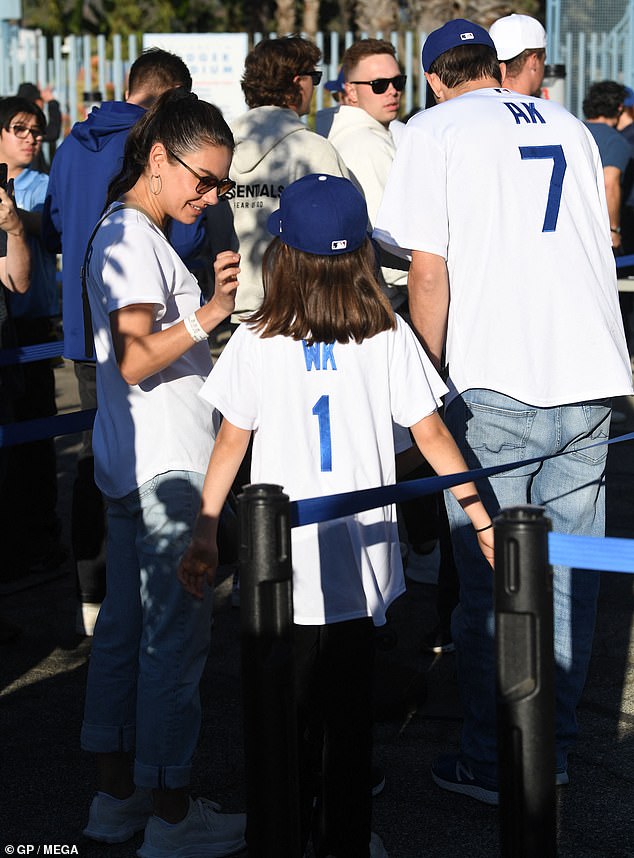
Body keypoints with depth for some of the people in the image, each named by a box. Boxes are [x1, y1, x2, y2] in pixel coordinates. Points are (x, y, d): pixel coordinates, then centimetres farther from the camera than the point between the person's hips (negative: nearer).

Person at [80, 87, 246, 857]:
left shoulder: (135, 235, 16)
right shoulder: (131, 238, -14)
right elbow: (136, 360, -21)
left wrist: (208, 298, 16)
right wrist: (208, 316, -29)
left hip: (135, 468, 11)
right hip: (164, 469, -11)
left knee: (125, 626, 14)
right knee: (174, 633, -5)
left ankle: (116, 794, 23)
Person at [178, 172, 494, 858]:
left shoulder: (256, 342, -7)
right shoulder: (389, 337, -6)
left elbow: (229, 446, -1)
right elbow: (432, 436, -2)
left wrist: (204, 538, 8)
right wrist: (484, 523, 6)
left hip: (282, 562, 0)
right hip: (359, 560, 1)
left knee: (289, 706, 13)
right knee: (350, 710, 12)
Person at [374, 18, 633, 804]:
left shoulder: (434, 130, 2)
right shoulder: (568, 126, 17)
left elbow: (429, 273, -7)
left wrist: (429, 381, 2)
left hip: (496, 383, -5)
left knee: (489, 583, 3)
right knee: (566, 574, 11)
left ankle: (492, 762, 10)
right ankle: (552, 751, 18)